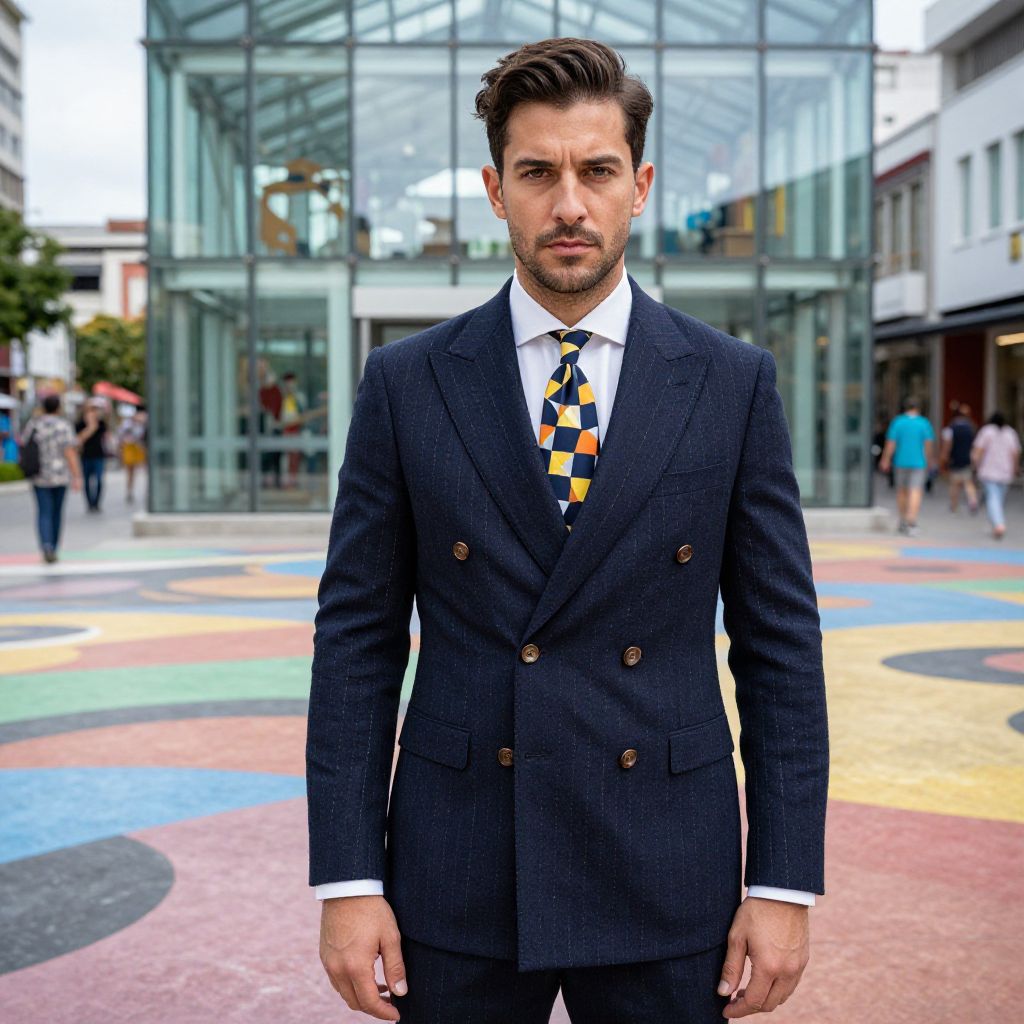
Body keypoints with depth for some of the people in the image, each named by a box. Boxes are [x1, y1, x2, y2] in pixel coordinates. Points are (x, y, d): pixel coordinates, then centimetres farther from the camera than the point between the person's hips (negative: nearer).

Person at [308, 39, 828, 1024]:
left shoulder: (734, 383, -1)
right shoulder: (406, 384, -1)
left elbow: (780, 643, 0)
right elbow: (357, 639, -1)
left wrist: (785, 882, -3)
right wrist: (347, 879, -5)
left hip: (665, 888, 0)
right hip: (456, 890, 0)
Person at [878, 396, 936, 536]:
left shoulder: (897, 422, -3)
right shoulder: (924, 423, -3)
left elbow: (891, 443, -5)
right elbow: (929, 444, -3)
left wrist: (885, 460, 4)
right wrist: (929, 459, 12)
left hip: (901, 461, 2)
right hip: (918, 462, -2)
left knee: (901, 490, 16)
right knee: (915, 491, -6)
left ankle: (903, 522, 26)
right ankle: (911, 523, -19)